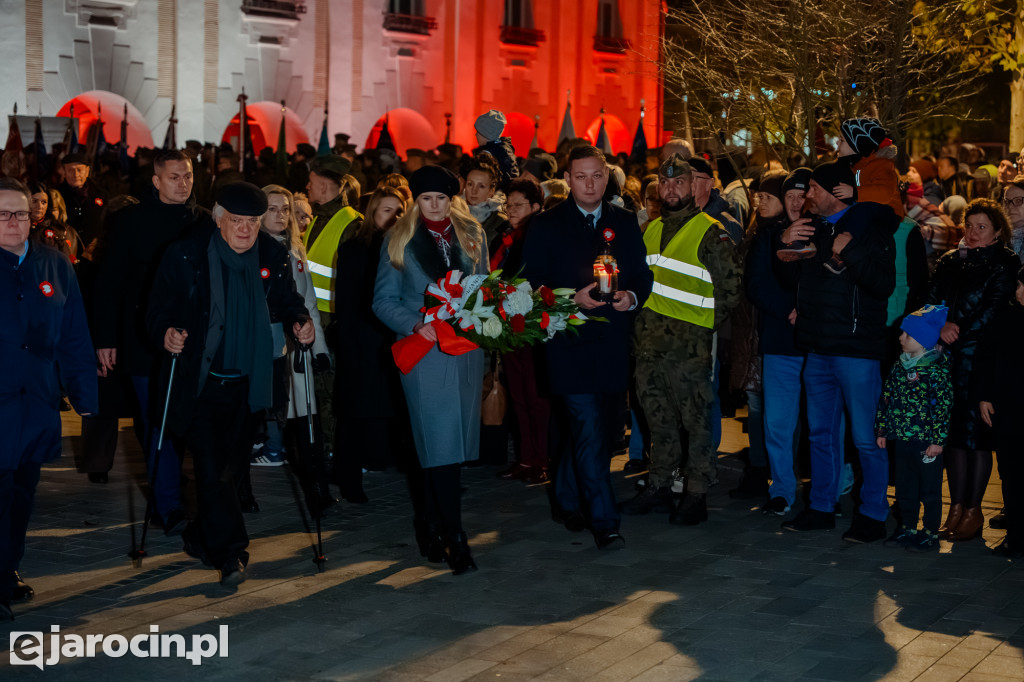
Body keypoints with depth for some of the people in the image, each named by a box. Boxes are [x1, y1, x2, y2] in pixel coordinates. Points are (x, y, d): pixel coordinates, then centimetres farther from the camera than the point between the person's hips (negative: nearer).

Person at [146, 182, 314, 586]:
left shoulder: (272, 256, 4)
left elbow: (286, 301, 14)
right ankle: (230, 551, -5)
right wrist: (166, 333, -25)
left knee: (231, 467, 13)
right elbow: (159, 307, -4)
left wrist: (299, 322, -7)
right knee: (211, 467, -11)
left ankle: (201, 538, 33)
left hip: (247, 383, 4)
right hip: (199, 382, -4)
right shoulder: (186, 254, -6)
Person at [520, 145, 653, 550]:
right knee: (589, 432, -9)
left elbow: (643, 275, 13)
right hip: (569, 345, -4)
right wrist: (573, 299, -16)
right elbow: (533, 284, -1)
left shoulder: (625, 223, 12)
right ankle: (604, 521, -4)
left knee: (594, 431, 12)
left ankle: (567, 501, 31)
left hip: (612, 345, 4)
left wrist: (632, 297, -9)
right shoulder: (546, 226, 1)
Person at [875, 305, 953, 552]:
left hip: (926, 441, -7)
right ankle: (907, 529, 28)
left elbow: (943, 406, -14)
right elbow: (886, 398, 15)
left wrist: (938, 439, -16)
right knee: (904, 488, 16)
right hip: (901, 439, 7)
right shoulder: (899, 366, 8)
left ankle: (930, 534, 13)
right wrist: (882, 430, 13)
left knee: (929, 490, 4)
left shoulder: (936, 370, -13)